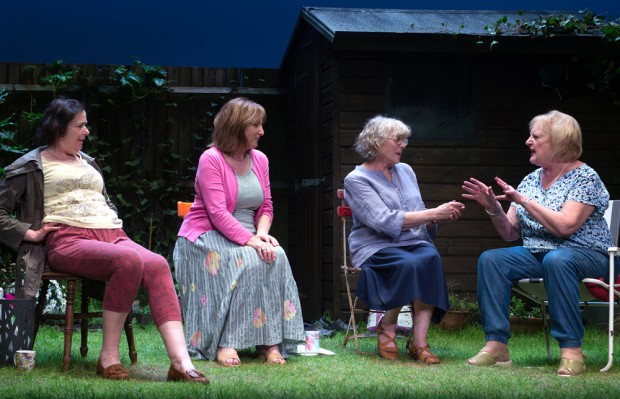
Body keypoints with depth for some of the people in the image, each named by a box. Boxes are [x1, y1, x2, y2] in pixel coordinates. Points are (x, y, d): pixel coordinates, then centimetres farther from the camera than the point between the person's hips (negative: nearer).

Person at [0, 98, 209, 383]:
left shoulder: (88, 163, 30)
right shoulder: (31, 166, 12)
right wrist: (31, 234, -6)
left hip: (111, 236, 6)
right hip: (67, 240, -6)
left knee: (157, 265, -28)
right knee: (130, 260, -37)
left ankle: (181, 362, -41)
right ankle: (109, 357, -31)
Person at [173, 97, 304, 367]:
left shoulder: (260, 160, 11)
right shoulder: (211, 159, -11)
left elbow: (266, 207, 11)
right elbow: (218, 213, -19)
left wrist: (262, 233, -10)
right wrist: (249, 240, -27)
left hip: (247, 235, 6)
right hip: (206, 237, -6)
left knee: (277, 257, -25)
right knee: (248, 262, -34)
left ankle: (271, 342, -28)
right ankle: (225, 344, -34)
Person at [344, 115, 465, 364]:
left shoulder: (405, 171, 18)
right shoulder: (357, 180, -3)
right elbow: (385, 222, -17)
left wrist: (443, 217, -1)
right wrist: (434, 213, -18)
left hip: (413, 244, 5)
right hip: (375, 248, -5)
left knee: (431, 258, -31)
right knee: (409, 263, -37)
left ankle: (419, 342, -34)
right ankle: (387, 329, -13)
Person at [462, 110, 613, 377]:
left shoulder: (584, 177, -8)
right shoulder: (532, 179, 11)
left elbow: (565, 226, -23)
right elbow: (510, 233, 9)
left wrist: (523, 200, -21)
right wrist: (493, 208, -9)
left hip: (585, 255, -6)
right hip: (537, 253, 6)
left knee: (556, 260, -39)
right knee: (490, 259, -18)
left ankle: (571, 350, -34)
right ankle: (496, 345, -22)